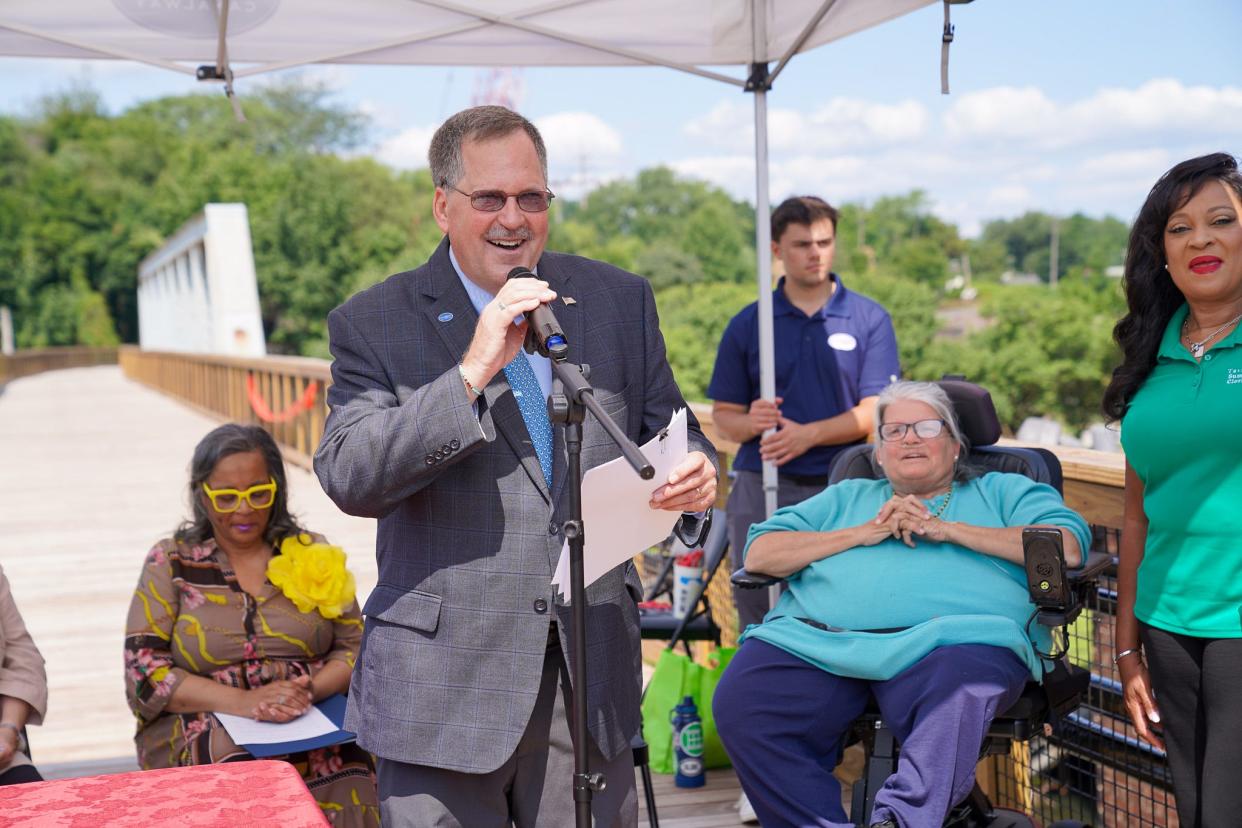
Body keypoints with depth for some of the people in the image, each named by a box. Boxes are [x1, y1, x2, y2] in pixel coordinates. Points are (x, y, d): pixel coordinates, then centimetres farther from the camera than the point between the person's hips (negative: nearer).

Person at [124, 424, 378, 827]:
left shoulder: (314, 554, 12)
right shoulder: (170, 562, 8)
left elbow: (356, 649, 9)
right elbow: (143, 673, -1)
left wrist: (309, 690, -13)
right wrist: (242, 701, -15)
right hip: (206, 731, -1)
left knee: (345, 790, -31)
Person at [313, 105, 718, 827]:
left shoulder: (619, 300, 7)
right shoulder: (375, 324, -2)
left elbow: (666, 430, 13)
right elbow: (348, 478, -13)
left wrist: (696, 470, -11)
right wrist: (471, 373, -21)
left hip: (593, 674, 3)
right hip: (444, 682, -2)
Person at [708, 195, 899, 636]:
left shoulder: (869, 318, 5)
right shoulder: (747, 324, 9)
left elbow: (874, 412, -2)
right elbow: (723, 413, 9)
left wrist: (807, 434, -16)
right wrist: (752, 423, -13)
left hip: (841, 488, -1)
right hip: (761, 488, 1)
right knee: (757, 618, 2)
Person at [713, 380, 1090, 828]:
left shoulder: (1001, 491, 28)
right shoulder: (846, 497, 35)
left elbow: (1068, 547, 8)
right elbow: (759, 553, 21)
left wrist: (948, 529, 3)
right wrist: (863, 533, 8)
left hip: (949, 639, -2)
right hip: (816, 639, 3)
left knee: (957, 698, -39)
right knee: (739, 703, -26)